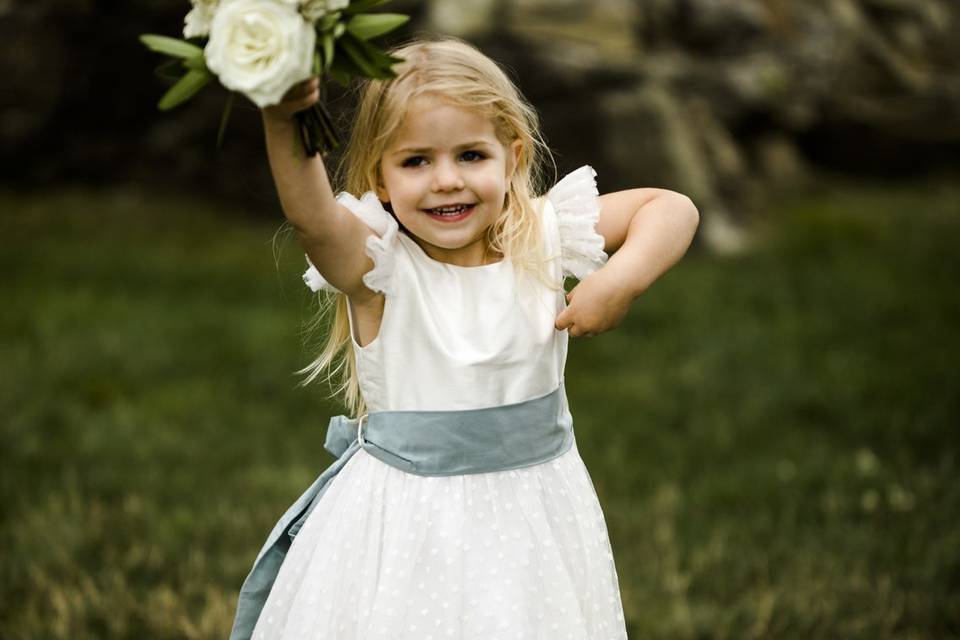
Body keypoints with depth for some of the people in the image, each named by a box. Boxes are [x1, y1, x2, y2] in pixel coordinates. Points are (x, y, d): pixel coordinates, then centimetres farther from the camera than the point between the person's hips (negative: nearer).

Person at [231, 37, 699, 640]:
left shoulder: (542, 237, -4)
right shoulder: (378, 266, -14)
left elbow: (673, 207, 0)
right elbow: (310, 216, -35)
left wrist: (622, 278, -18)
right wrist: (284, 124, -54)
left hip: (532, 509, 3)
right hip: (405, 521, -3)